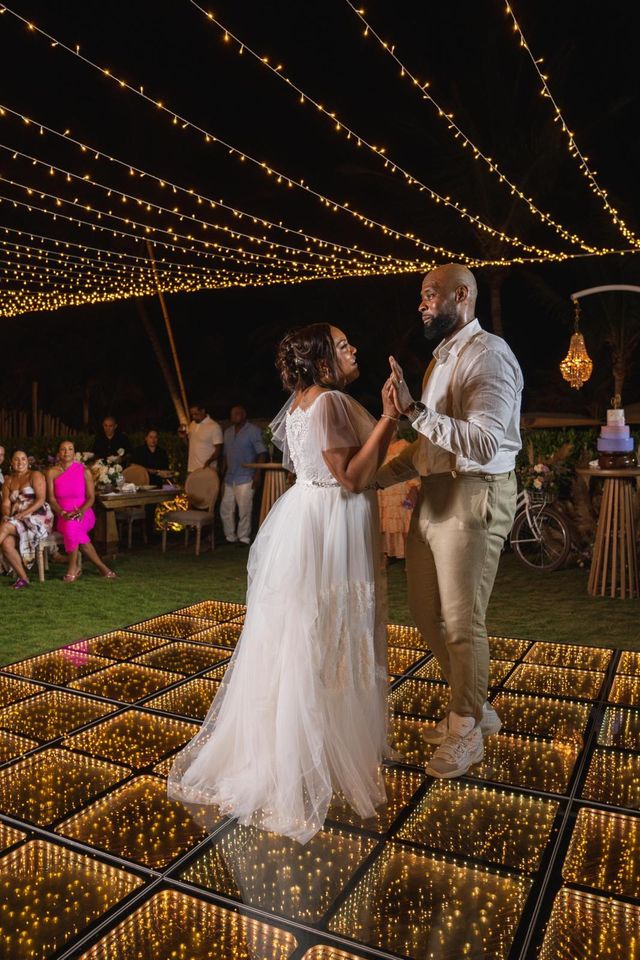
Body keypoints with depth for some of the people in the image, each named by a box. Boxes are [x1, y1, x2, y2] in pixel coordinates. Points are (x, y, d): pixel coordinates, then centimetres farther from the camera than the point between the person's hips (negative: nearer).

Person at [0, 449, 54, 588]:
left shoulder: (35, 475, 2)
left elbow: (41, 499, -10)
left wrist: (24, 513, -20)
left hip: (38, 518, -5)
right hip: (17, 521, 5)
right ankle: (23, 577, -15)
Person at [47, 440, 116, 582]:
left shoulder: (85, 471, 2)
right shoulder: (52, 473, 5)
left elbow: (91, 497, -1)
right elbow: (51, 499, -2)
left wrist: (81, 511, -21)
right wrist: (62, 513, -21)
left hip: (83, 515, -1)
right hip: (62, 517, 1)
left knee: (71, 525, -35)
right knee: (69, 525, -33)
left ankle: (73, 568, -16)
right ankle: (101, 566, -19)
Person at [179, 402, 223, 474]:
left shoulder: (214, 426, -10)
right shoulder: (192, 424, 12)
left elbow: (218, 449, -11)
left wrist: (208, 462, -26)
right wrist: (184, 437, 1)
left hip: (207, 469, -6)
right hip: (192, 469, 6)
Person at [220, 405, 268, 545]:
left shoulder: (253, 430, -3)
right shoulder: (228, 432, 16)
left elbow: (262, 453, -8)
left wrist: (257, 474, -14)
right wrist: (222, 473, 14)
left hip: (245, 479, -6)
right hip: (229, 478, 6)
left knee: (244, 510, -4)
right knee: (225, 509, 6)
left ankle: (244, 538, 7)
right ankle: (230, 537, 18)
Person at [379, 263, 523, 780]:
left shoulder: (488, 354, -13)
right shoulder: (443, 357, 16)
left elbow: (485, 443, -26)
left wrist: (414, 410, -31)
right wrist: (381, 475, 10)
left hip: (474, 498, -9)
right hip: (434, 494, 10)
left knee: (462, 621, 2)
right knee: (428, 612, 16)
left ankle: (467, 730, 24)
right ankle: (475, 707, 36)